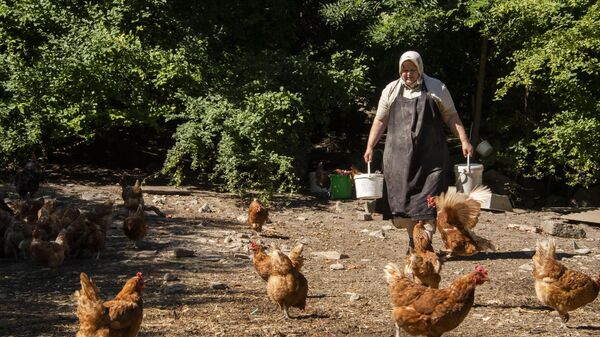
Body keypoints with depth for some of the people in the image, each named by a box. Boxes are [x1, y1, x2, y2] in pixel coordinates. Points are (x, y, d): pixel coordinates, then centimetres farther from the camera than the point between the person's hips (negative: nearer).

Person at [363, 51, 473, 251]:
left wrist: (464, 141, -4)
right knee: (403, 197, 3)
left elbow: (451, 116, 6)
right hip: (399, 156, 2)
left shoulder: (436, 89, 5)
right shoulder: (391, 91, 10)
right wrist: (370, 147, 8)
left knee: (429, 198, -8)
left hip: (431, 156, -2)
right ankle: (412, 240, 16)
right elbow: (380, 120, 14)